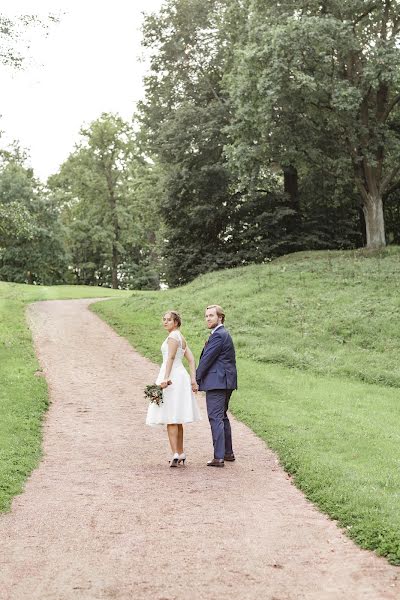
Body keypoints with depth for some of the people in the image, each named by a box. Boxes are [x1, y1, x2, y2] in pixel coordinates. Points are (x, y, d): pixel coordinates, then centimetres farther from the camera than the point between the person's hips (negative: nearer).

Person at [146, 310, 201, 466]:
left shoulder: (173, 336, -9)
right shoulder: (181, 338, 18)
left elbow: (171, 358, -22)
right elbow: (191, 360, 11)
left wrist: (165, 378, -31)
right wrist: (193, 380, 5)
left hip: (172, 377, -9)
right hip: (180, 376, 9)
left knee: (171, 419, -9)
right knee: (177, 419, 15)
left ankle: (176, 454, -14)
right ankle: (181, 454, 20)